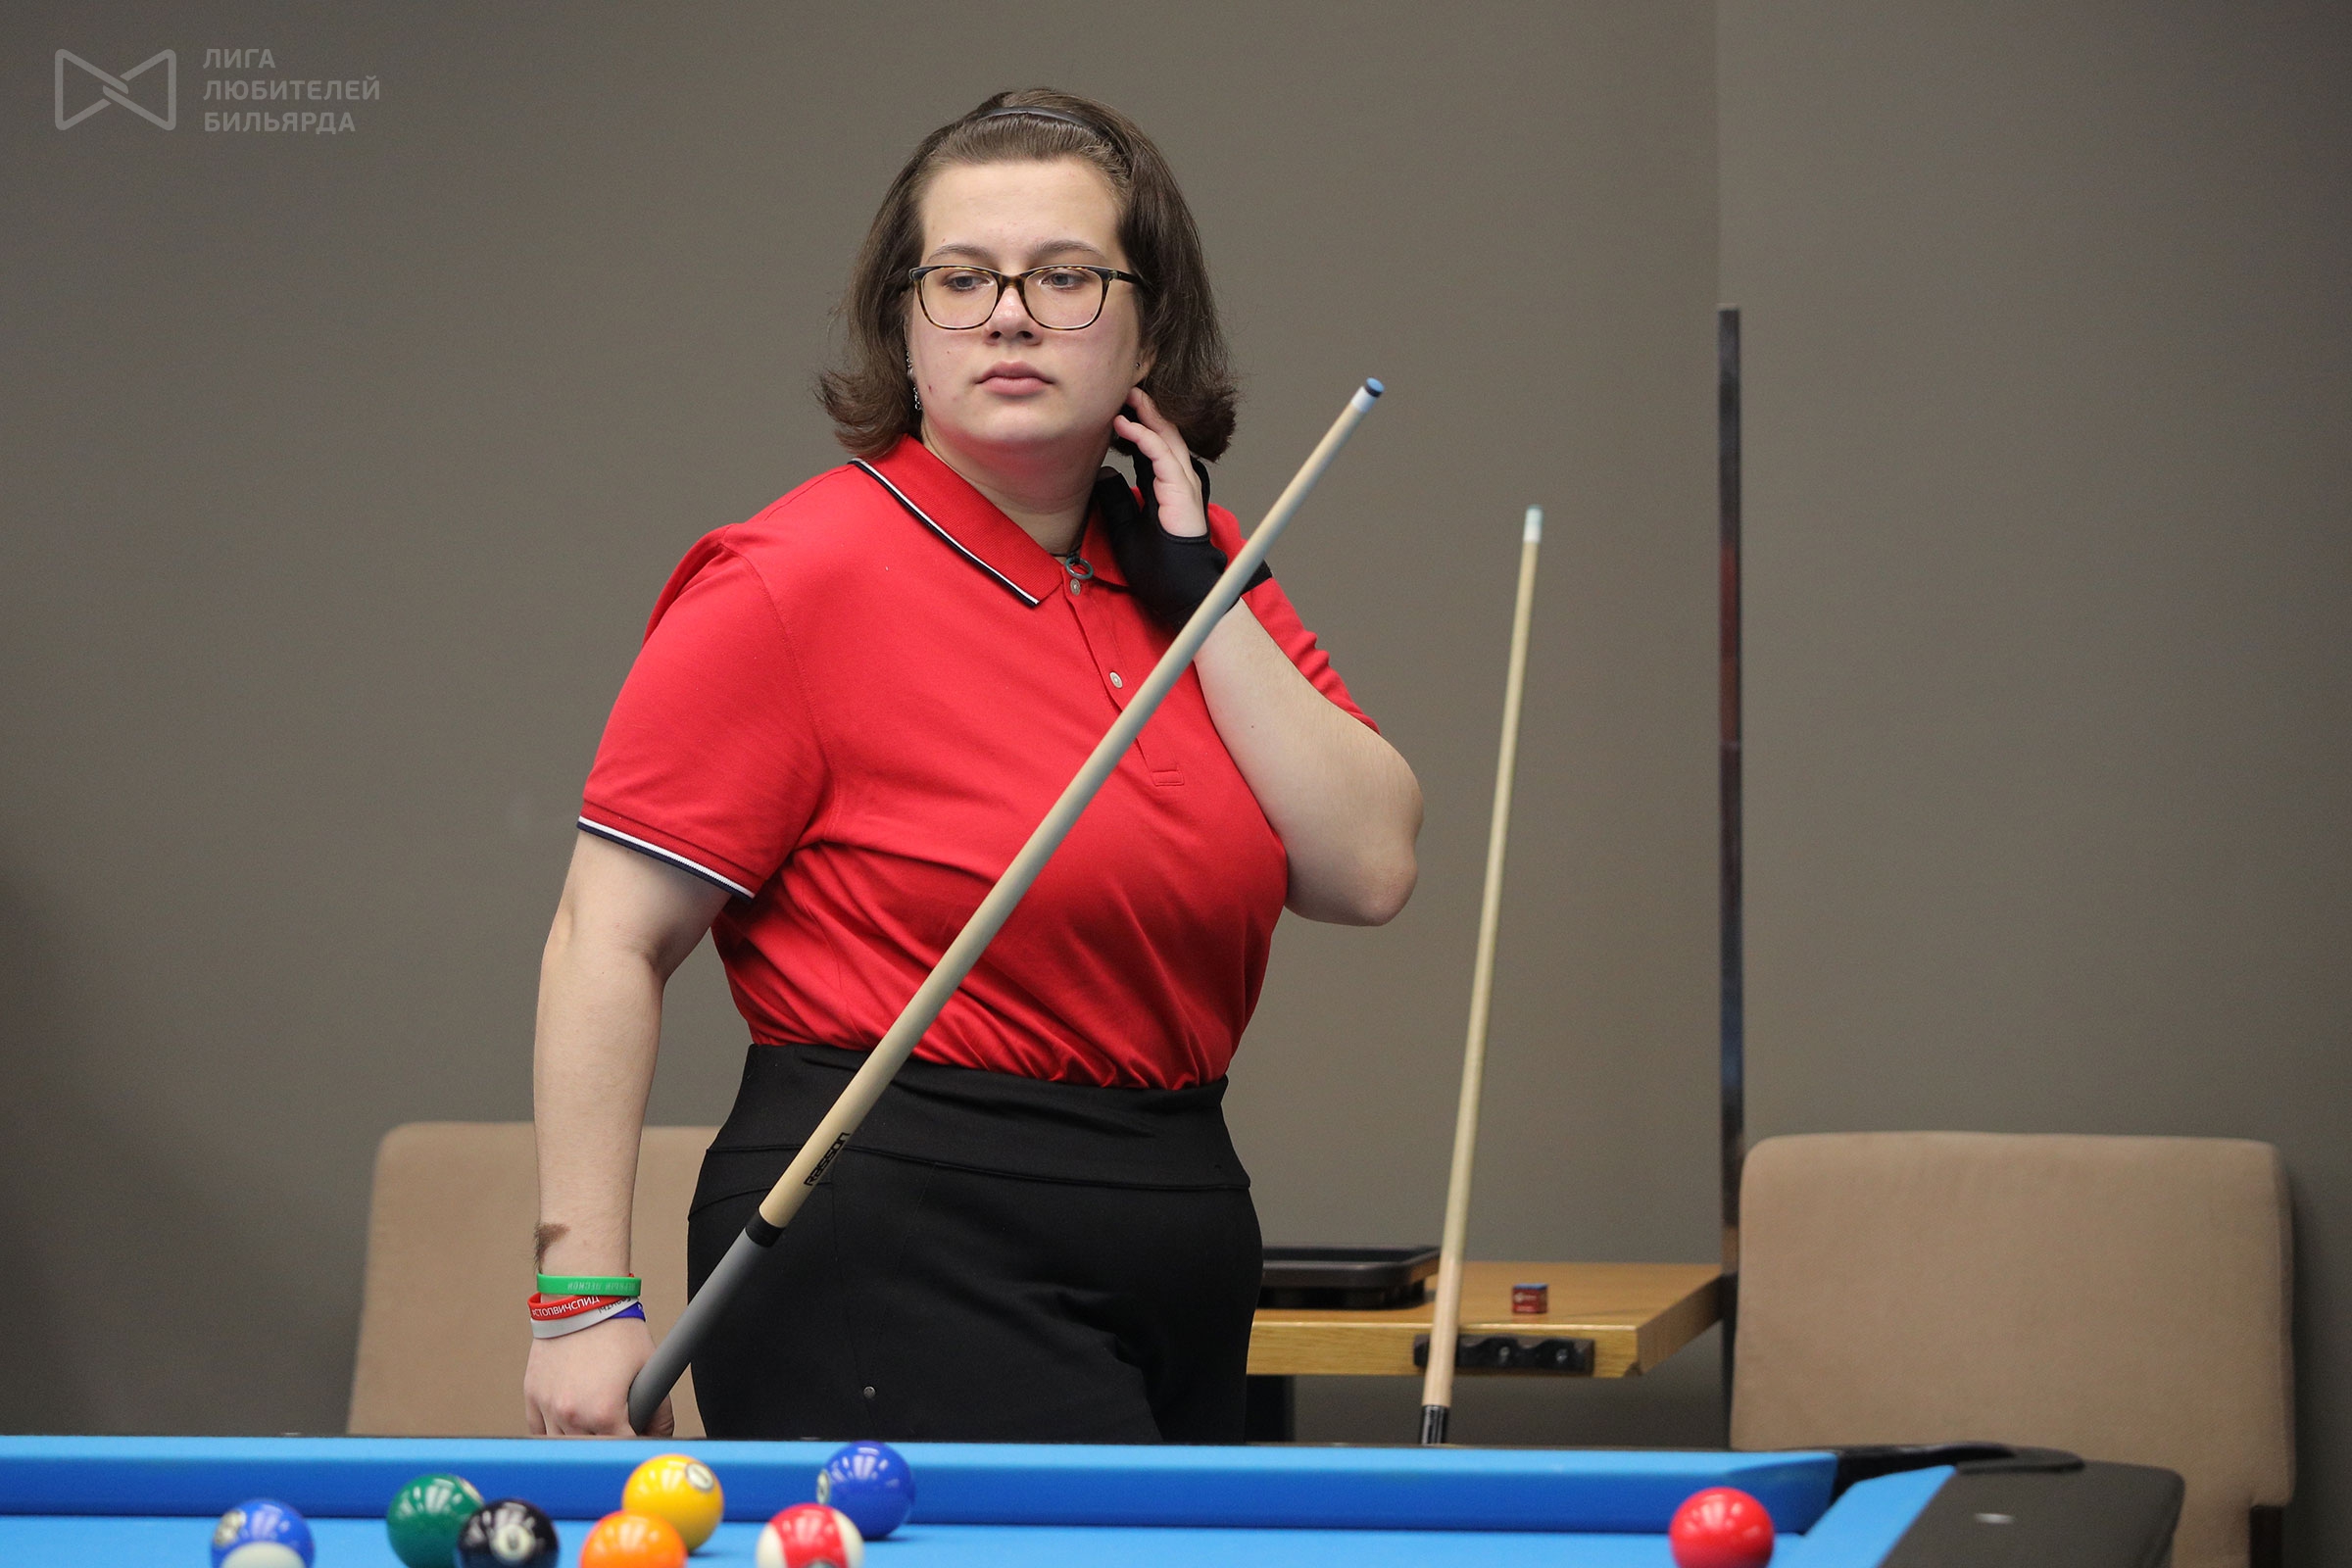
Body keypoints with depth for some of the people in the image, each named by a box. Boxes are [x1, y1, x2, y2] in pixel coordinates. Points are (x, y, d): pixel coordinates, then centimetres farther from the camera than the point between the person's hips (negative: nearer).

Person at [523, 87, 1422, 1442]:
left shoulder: (1186, 565, 9)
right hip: (903, 1269, -7)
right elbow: (611, 939, -11)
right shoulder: (799, 581, -9)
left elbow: (1369, 871, 0)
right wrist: (585, 1296, -16)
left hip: (1181, 1253, 7)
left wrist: (1198, 593, -6)